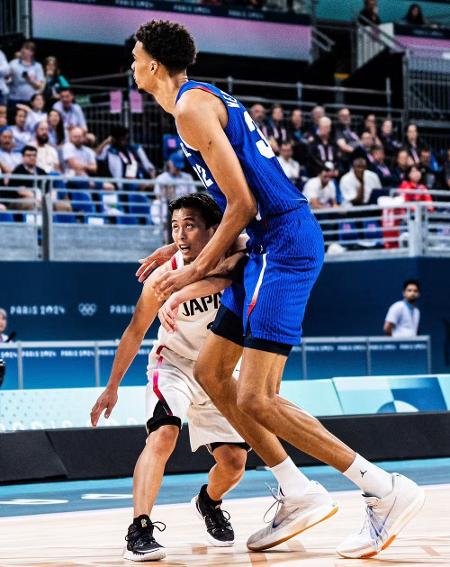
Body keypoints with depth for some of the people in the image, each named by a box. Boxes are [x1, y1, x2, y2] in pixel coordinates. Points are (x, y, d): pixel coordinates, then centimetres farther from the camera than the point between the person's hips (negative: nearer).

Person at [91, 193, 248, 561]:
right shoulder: (163, 277, -20)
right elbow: (136, 332, -8)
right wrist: (112, 387, -3)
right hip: (174, 365, -3)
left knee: (234, 461, 3)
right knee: (163, 435, -30)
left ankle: (210, 503, 38)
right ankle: (140, 529, -33)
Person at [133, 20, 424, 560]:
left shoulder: (191, 107, -10)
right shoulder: (209, 99, 21)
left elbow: (242, 204, -16)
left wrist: (199, 269, -5)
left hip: (284, 243, -11)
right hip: (272, 245, 11)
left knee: (256, 399, -13)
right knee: (210, 372, 14)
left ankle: (388, 490, -10)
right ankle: (298, 494, 14)